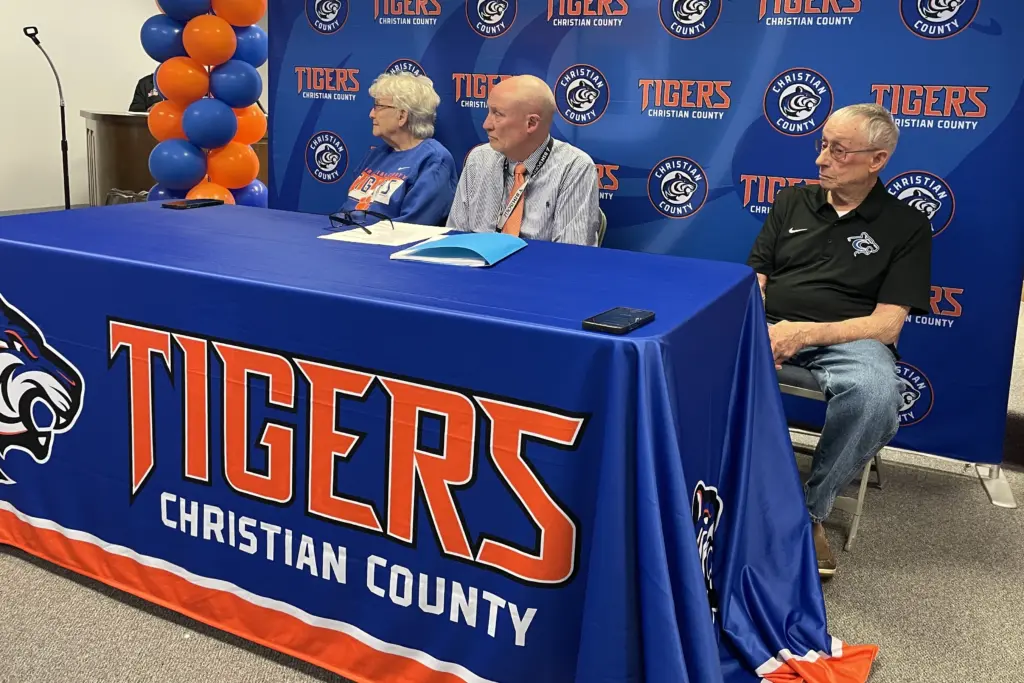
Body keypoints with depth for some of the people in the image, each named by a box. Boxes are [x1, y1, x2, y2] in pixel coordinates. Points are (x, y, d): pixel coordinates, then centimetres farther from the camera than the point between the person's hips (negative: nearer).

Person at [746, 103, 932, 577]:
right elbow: (752, 283, 13)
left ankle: (810, 511, -15)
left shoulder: (907, 226, 5)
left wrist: (805, 333, -18)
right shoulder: (792, 202, 16)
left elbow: (887, 325, -4)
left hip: (848, 339, -2)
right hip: (770, 327, 3)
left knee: (877, 394, -38)